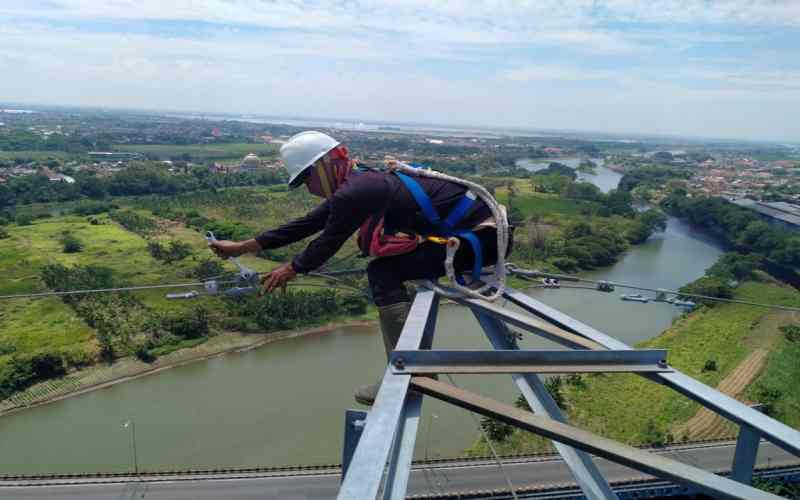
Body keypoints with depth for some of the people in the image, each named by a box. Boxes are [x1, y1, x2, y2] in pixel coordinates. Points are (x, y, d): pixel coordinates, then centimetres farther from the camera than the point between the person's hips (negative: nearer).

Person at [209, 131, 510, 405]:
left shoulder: (355, 193, -17)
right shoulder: (359, 183, 12)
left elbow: (328, 242, -4)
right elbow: (307, 225, 17)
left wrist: (292, 268, 15)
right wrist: (242, 247, 22)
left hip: (483, 237, -10)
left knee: (382, 274, -12)